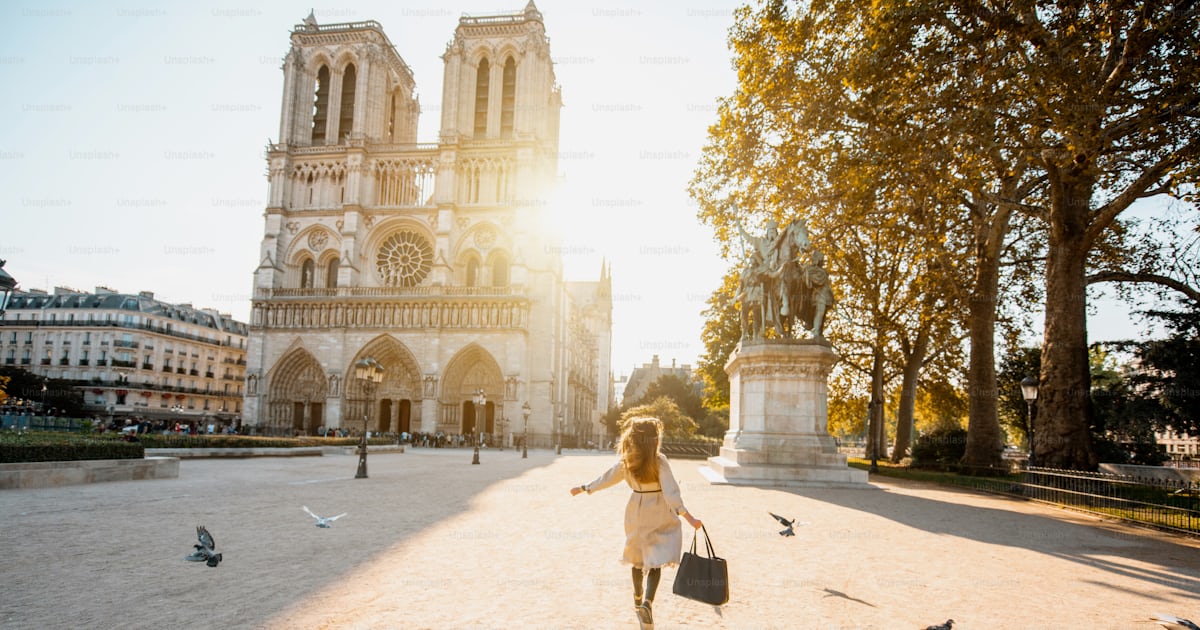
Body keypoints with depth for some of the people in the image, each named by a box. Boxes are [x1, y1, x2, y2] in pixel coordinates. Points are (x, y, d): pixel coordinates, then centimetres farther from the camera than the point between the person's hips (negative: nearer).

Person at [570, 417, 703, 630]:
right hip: (658, 516, -4)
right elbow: (671, 493, -21)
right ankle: (647, 602, -20)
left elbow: (606, 478, 7)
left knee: (638, 557, 21)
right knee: (656, 561, 0)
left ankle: (638, 599, 38)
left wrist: (583, 488, 22)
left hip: (636, 513, 4)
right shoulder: (660, 461, -15)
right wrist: (688, 516, -23)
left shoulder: (626, 461, -2)